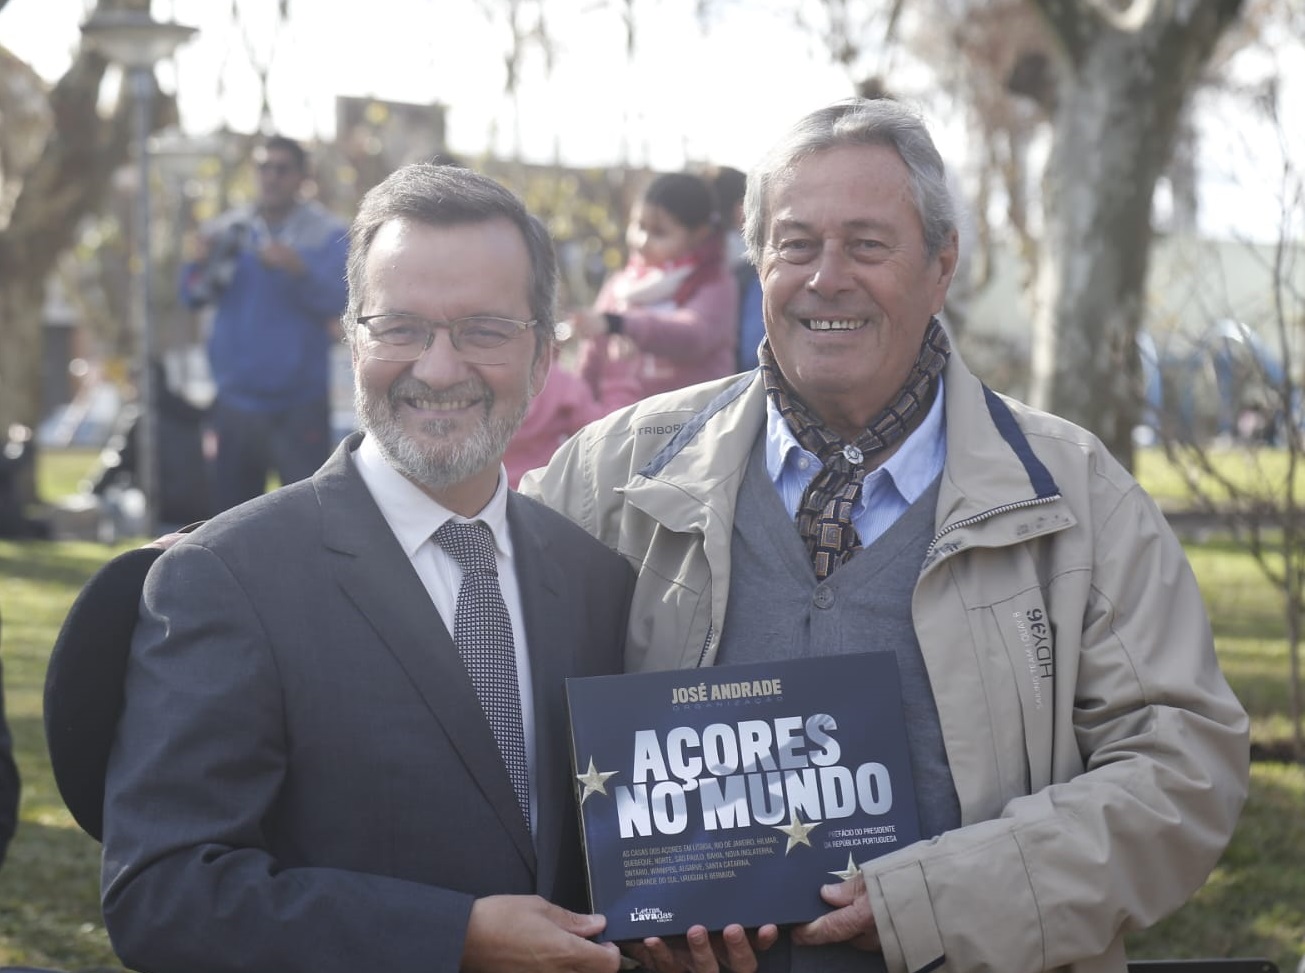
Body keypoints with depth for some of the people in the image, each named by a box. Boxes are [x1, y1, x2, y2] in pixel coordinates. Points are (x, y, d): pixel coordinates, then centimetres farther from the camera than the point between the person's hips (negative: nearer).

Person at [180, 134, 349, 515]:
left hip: (299, 403, -4)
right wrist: (197, 264, -19)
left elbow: (336, 301, -14)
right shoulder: (227, 231, 9)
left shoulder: (328, 234, -2)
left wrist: (299, 271, -31)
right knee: (230, 508, 11)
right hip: (236, 399, 4)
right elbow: (193, 297, 2)